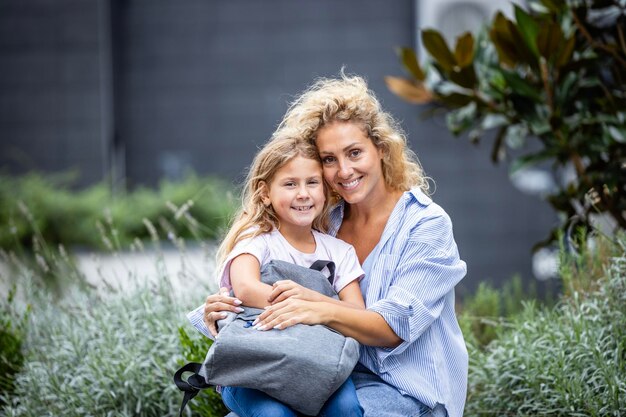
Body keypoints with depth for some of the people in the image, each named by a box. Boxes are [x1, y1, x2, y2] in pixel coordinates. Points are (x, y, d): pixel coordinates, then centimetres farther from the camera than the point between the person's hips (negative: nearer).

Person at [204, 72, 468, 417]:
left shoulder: (426, 224, -7)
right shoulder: (325, 223, 8)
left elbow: (396, 327, -16)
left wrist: (324, 311, -33)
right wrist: (222, 310, -14)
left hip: (405, 388, -4)